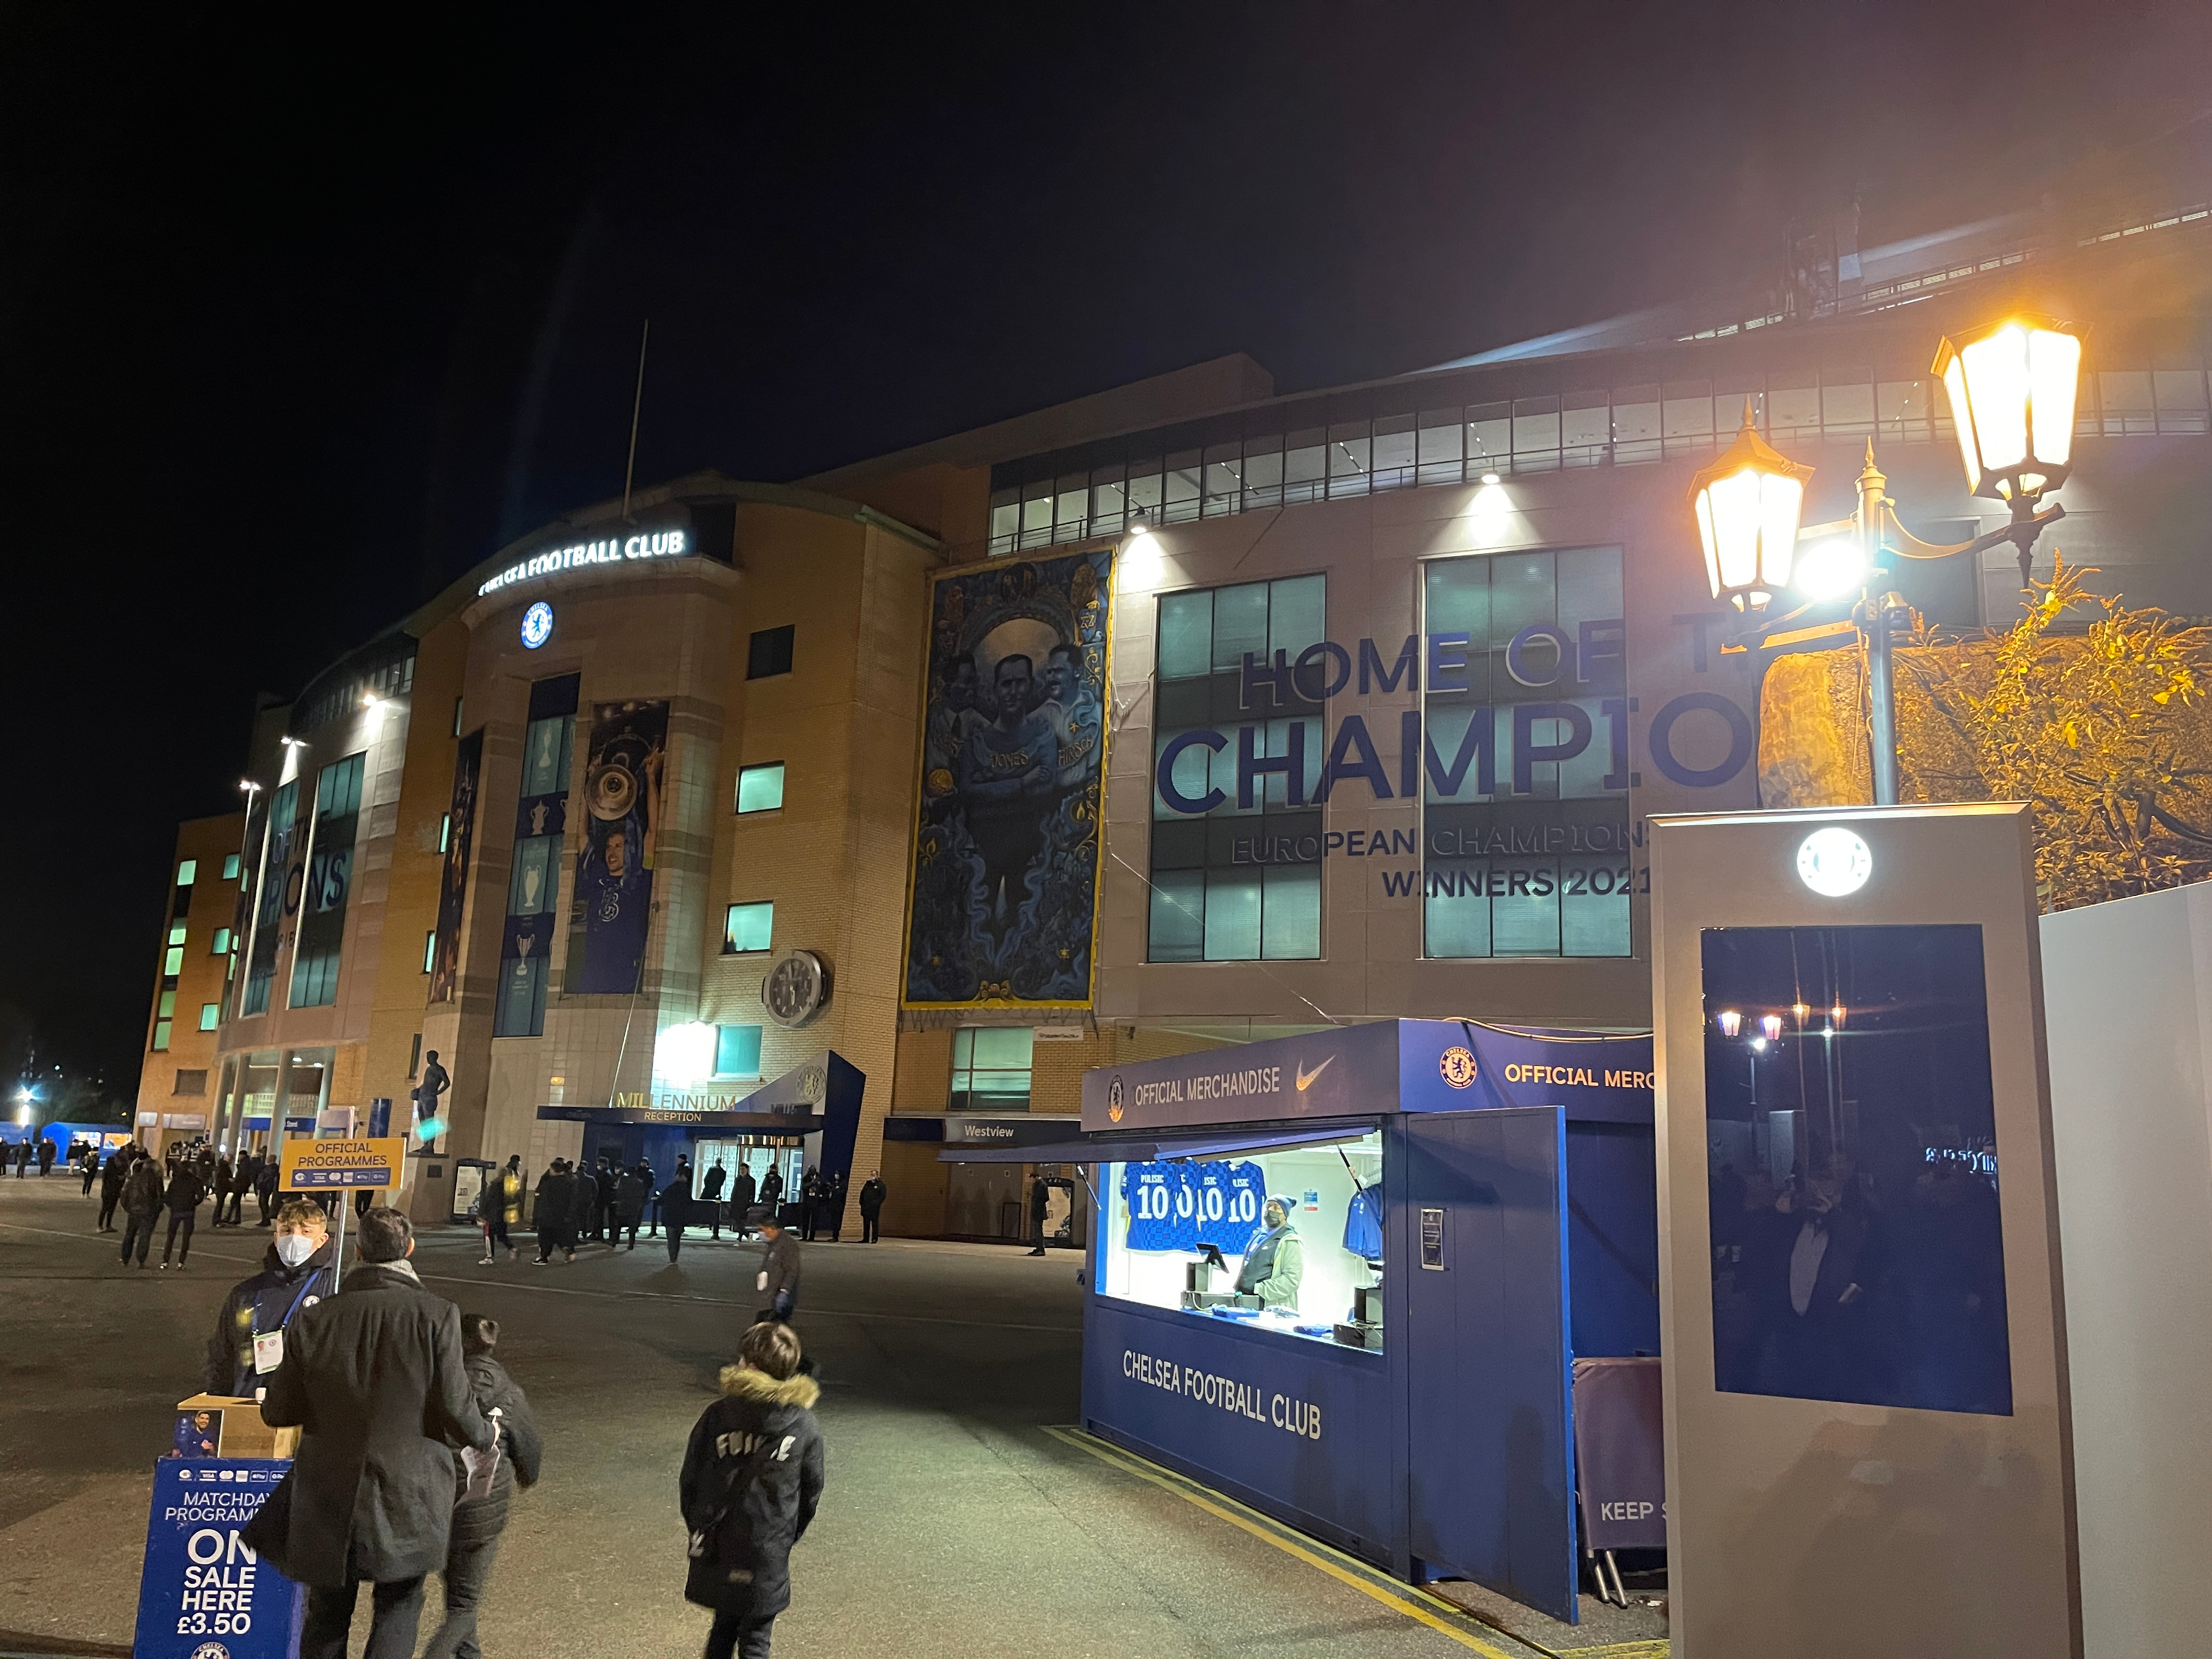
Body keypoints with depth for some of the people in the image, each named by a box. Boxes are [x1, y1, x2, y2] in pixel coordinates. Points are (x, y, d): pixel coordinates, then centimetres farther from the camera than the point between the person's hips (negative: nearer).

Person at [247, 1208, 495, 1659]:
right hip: (409, 1499, -2)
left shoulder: (315, 1320, -6)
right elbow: (456, 1411, -13)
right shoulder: (437, 1316, -15)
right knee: (399, 1606, 15)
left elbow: (276, 1412, 2)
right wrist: (485, 1435, 8)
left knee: (327, 1615, 19)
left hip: (330, 1498, 2)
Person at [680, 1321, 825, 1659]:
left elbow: (689, 1480, -2)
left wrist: (698, 1527, 15)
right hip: (767, 1555, -1)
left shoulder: (717, 1416, -10)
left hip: (716, 1546, 1)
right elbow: (811, 1494, 2)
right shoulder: (806, 1428, -8)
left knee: (724, 1626, 23)